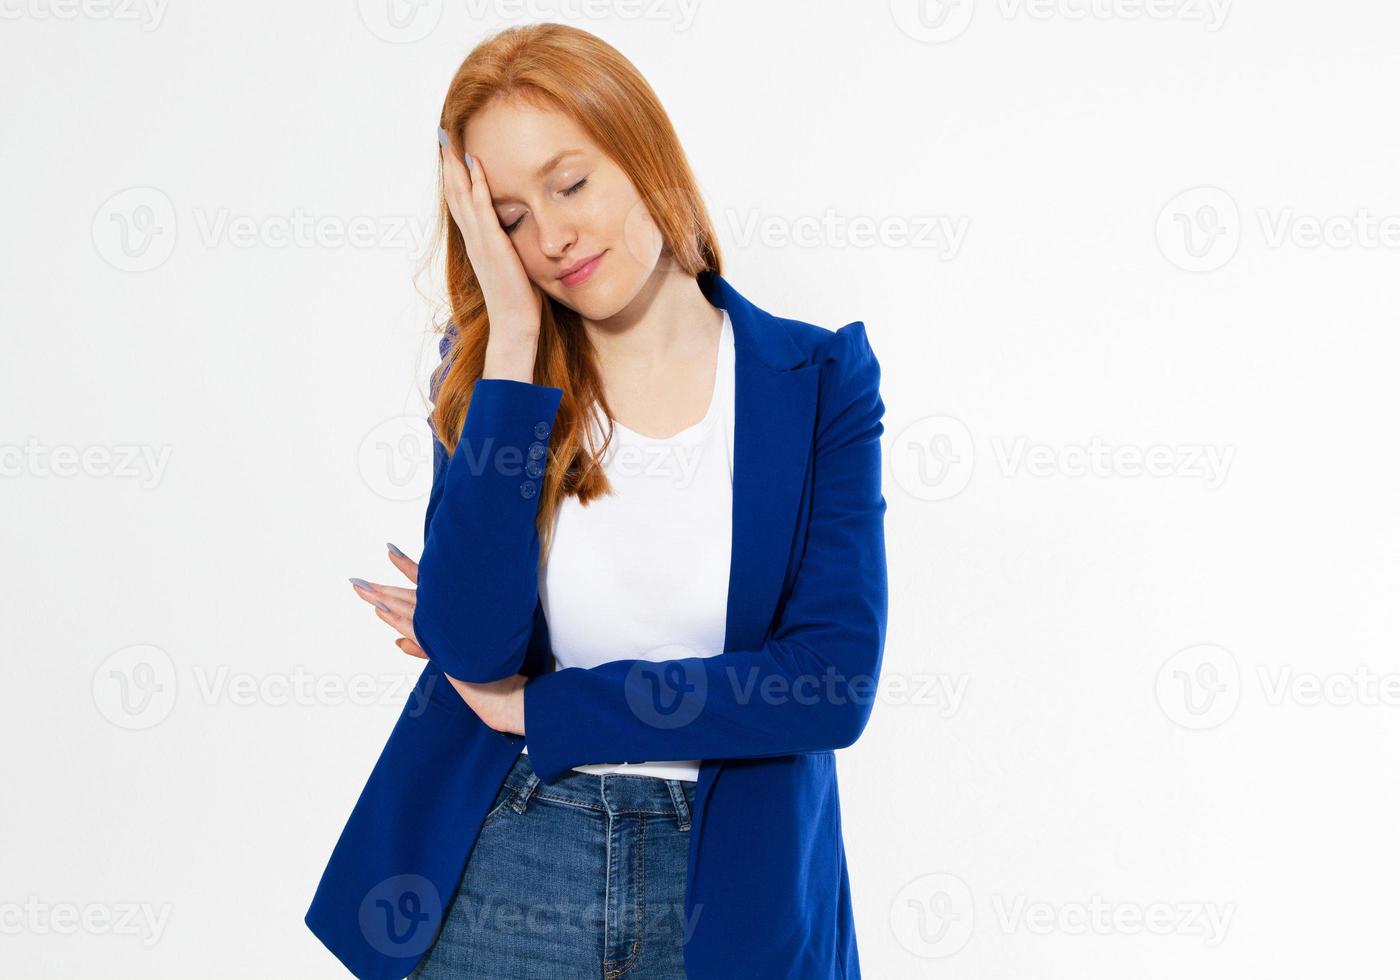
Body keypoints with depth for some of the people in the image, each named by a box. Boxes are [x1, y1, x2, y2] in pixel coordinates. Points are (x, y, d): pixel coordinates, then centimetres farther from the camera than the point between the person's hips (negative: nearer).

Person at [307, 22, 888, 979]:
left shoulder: (818, 380, -6)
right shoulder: (491, 369, -2)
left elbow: (834, 683, -14)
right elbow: (468, 643, -16)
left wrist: (530, 708, -12)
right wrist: (514, 338, -16)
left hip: (728, 889, -1)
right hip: (496, 878, 1)